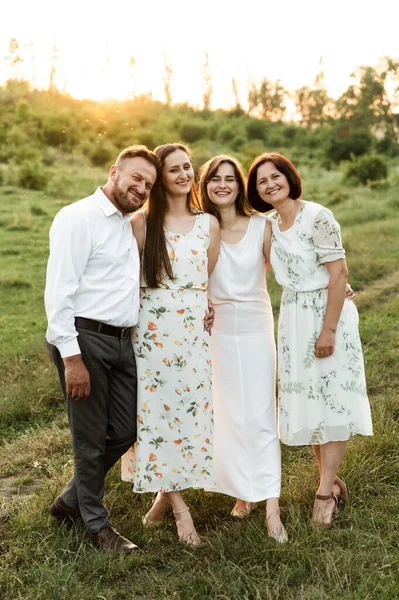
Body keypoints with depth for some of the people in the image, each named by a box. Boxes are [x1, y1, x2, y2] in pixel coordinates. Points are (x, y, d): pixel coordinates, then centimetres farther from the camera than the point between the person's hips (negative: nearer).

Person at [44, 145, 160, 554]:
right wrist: (72, 357, -20)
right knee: (91, 440, 6)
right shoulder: (78, 218, -9)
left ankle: (70, 501, 35)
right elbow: (59, 292, -16)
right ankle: (97, 525, 26)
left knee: (124, 432, 13)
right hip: (84, 340, -8)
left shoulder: (129, 225, 17)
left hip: (121, 341, 8)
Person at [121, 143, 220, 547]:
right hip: (150, 331, -2)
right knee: (155, 412, -1)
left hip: (193, 332, 2)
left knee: (189, 411, 3)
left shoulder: (208, 224, 9)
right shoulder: (141, 223, 1)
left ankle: (165, 493, 24)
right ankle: (180, 507, 10)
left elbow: (210, 281, 13)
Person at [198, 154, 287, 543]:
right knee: (227, 416, 9)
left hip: (255, 327, -1)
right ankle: (242, 492, 25)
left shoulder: (261, 226, -3)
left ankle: (271, 508, 2)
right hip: (216, 330, 1)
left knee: (260, 417, -1)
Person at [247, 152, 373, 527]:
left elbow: (338, 273, -17)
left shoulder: (318, 217, -13)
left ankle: (325, 491, 7)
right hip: (292, 319, 7)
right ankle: (331, 479, 25)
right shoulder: (269, 224, 7)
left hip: (327, 314, -7)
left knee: (332, 400, -1)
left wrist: (328, 328, -20)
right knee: (306, 401, 11)